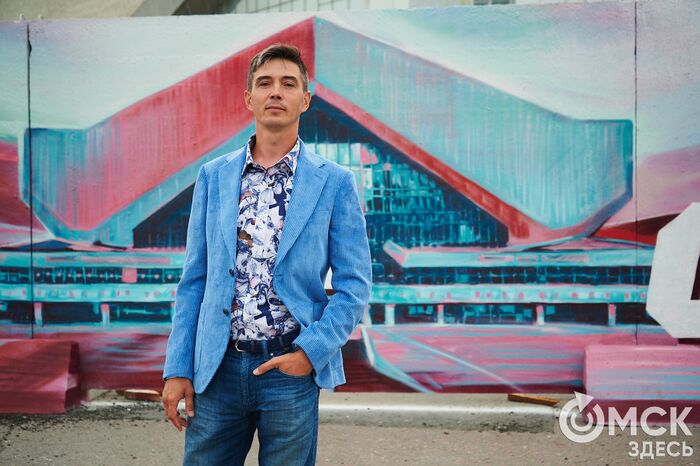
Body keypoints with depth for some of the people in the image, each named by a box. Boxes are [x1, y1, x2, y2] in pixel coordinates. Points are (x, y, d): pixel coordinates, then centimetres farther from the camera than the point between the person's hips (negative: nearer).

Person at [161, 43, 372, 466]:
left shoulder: (335, 182, 0)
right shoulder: (213, 176, 7)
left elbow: (354, 285, -1)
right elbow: (194, 280, 7)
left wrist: (311, 351, -13)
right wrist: (178, 369, 2)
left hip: (292, 368, -2)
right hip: (217, 367, 2)